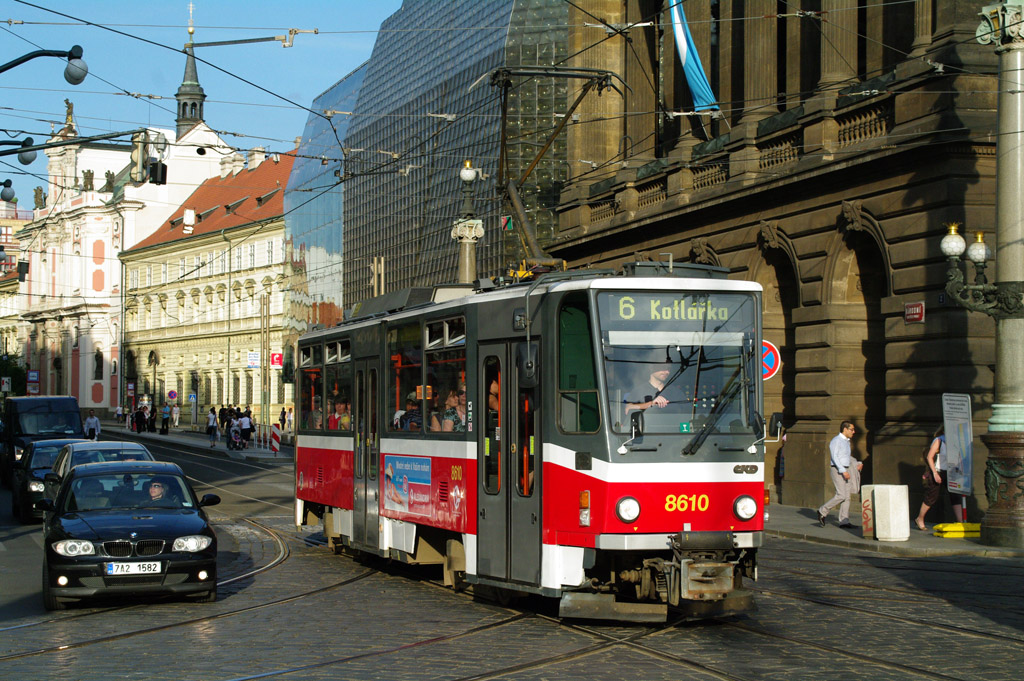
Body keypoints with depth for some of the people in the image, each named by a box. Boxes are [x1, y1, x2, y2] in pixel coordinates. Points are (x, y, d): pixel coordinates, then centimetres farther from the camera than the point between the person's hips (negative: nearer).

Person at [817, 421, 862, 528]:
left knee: (847, 496, 1)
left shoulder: (846, 441, 17)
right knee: (841, 495, -16)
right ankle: (823, 512, -2)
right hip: (837, 470, -9)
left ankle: (844, 521, -1)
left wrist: (857, 464, 13)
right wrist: (843, 471, -26)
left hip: (846, 471, 9)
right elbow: (834, 457, -20)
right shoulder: (836, 441, -11)